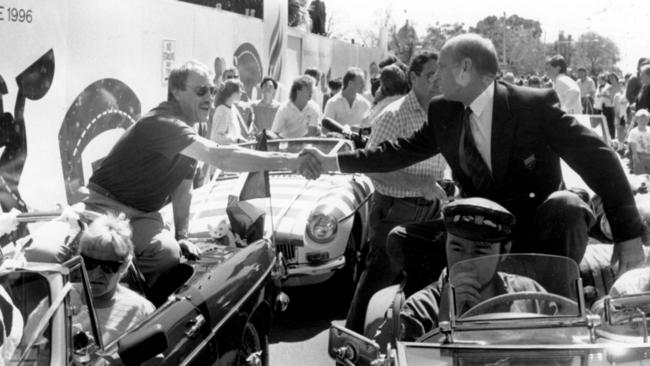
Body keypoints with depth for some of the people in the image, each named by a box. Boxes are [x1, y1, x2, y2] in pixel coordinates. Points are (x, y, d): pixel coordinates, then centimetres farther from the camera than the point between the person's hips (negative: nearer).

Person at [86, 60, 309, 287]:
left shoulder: (186, 132, 6)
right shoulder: (163, 123, -26)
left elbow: (183, 188, 14)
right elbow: (220, 158, -39)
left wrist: (181, 236, 6)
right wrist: (289, 161, -43)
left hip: (144, 213, 9)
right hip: (110, 208, -9)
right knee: (166, 252, -29)